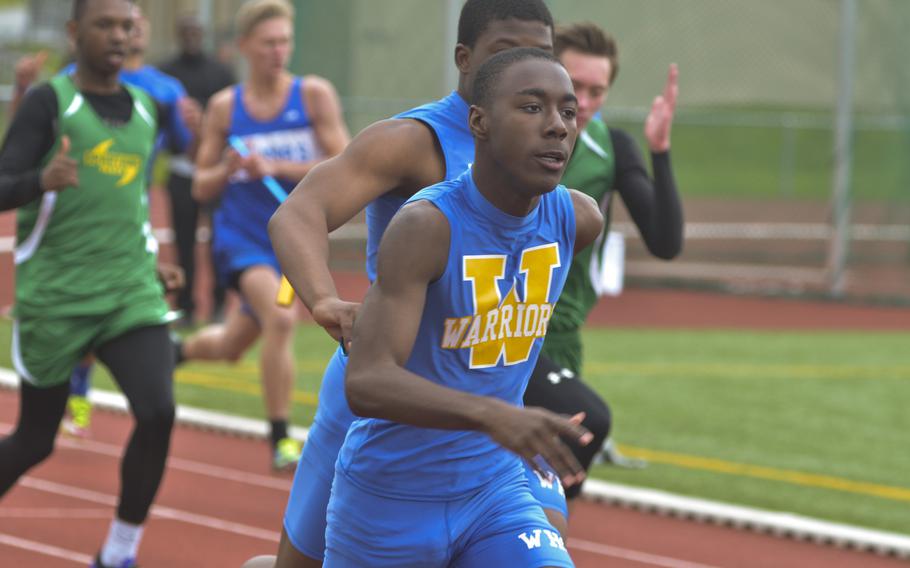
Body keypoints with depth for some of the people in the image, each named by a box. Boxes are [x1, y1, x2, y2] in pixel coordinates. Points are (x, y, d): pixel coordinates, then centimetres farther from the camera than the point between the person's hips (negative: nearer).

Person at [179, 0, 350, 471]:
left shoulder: (314, 95, -6)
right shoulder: (224, 107, -2)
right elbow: (201, 188, 5)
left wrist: (275, 167, -22)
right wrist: (228, 170, -17)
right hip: (241, 235, -2)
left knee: (229, 347, 16)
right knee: (280, 317, -29)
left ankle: (175, 352, 51)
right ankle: (280, 440, -21)